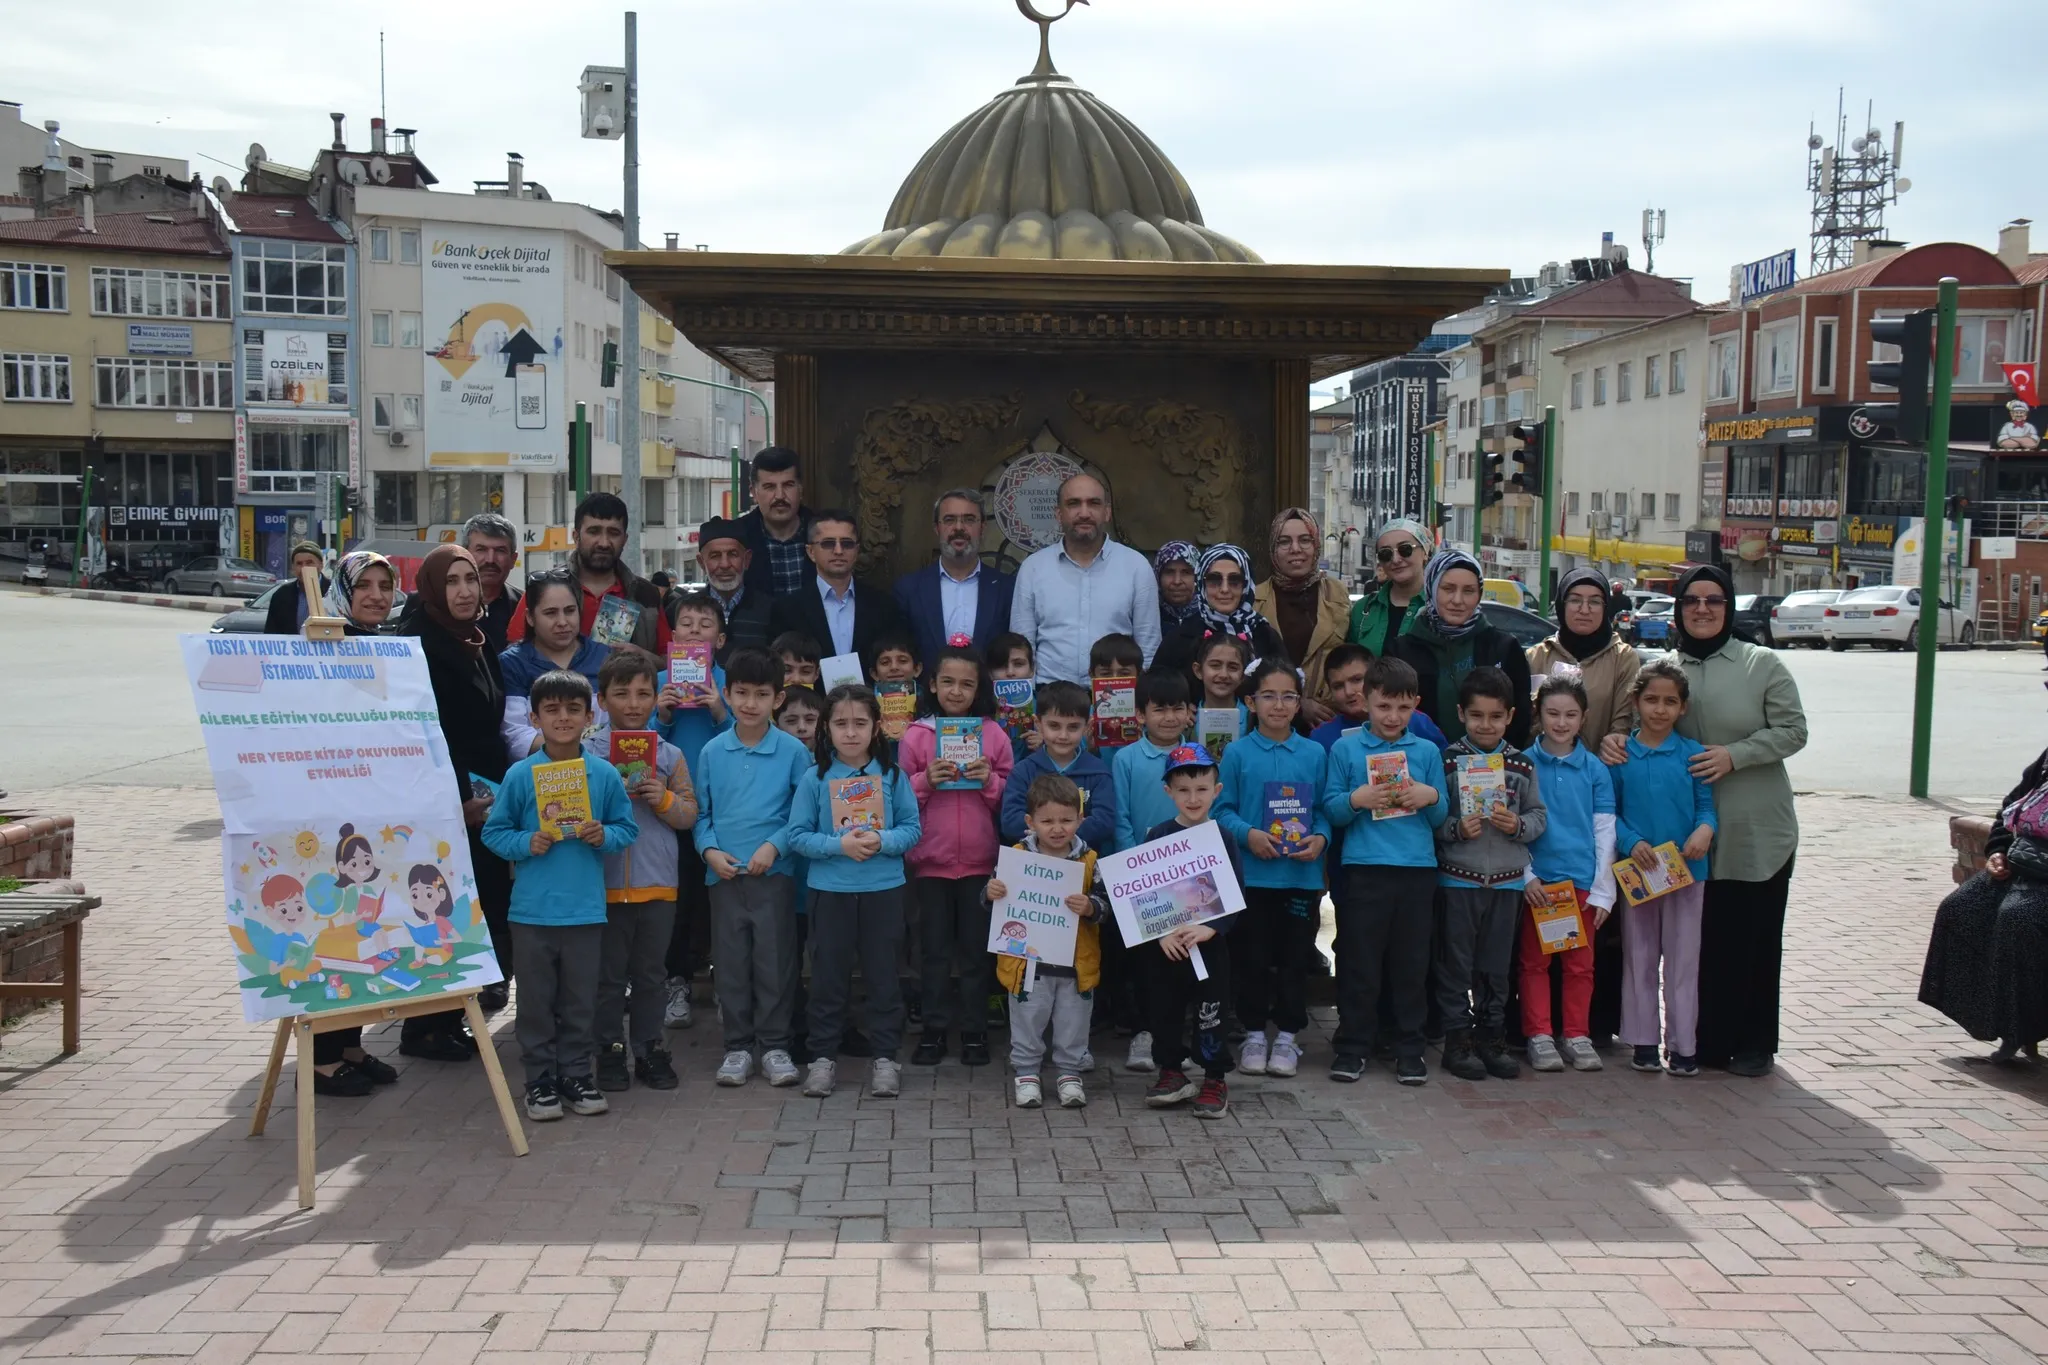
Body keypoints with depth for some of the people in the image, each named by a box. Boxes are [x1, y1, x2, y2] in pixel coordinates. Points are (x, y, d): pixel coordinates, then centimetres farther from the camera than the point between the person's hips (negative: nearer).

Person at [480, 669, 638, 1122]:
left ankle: (576, 1075, 24)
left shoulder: (605, 775, 0)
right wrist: (527, 843, -15)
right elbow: (493, 832, 2)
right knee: (537, 999, 8)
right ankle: (540, 1079, 20)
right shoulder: (520, 775, -4)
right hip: (532, 909, -1)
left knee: (580, 1000, 10)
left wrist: (604, 836, -12)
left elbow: (627, 829, 8)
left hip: (586, 909, 1)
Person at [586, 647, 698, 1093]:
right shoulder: (587, 754, -3)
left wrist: (664, 799, -14)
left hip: (658, 882, 2)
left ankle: (648, 1048, 24)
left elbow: (690, 813, 4)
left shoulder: (670, 755, 3)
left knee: (650, 973, 13)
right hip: (606, 882, -2)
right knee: (609, 974, 8)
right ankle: (611, 1050, 20)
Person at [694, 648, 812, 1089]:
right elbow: (701, 812, 10)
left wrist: (775, 845, -12)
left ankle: (775, 1046, 15)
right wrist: (710, 850, -6)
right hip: (724, 873, 2)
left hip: (775, 872, -2)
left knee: (776, 961, 2)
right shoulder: (712, 752, 5)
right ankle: (738, 1046, 19)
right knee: (731, 963, 8)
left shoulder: (793, 750, -3)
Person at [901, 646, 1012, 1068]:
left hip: (980, 859, 0)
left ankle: (974, 1030, 19)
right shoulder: (915, 735, 0)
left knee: (977, 949, 9)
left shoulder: (993, 733, 2)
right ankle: (934, 1029, 18)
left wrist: (990, 781, -13)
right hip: (930, 858, 0)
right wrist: (926, 780, -14)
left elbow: (1012, 796, 6)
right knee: (934, 949, 8)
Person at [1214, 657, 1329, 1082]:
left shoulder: (1314, 754, 5)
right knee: (1253, 959, 6)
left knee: (1295, 959, 7)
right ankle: (1254, 1035, 20)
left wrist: (1320, 837, -10)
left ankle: (1287, 1037, 20)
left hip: (1303, 876, 1)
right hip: (1253, 875, -1)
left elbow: (1324, 808, 8)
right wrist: (1247, 834, -17)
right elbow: (1223, 809, 0)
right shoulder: (1237, 753, -1)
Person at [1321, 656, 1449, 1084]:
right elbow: (1330, 809, 2)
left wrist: (1432, 797, -8)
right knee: (1358, 963, 2)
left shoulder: (1427, 751, 10)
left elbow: (1441, 816, 12)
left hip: (1417, 868, 2)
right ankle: (1352, 1046, 13)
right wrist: (1356, 800, -17)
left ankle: (1409, 1049, 17)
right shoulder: (1345, 749, 4)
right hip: (1363, 868, -2)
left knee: (1411, 963, 7)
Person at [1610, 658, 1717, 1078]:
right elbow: (1608, 811, 0)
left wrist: (1705, 830, -20)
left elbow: (1706, 804, 1)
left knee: (1683, 959, 6)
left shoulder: (1693, 755, -1)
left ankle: (1683, 1044, 16)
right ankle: (1643, 1041, 19)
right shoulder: (1620, 755, -1)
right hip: (1636, 869, 0)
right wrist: (1631, 842, -15)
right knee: (1640, 957, 10)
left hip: (1685, 869, 0)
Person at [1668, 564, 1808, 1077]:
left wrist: (1735, 755, -17)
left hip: (1759, 828, -2)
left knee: (1757, 937, 4)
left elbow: (1792, 730, -6)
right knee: (1704, 937, 6)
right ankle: (1708, 1040, 17)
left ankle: (1754, 1045, 14)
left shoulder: (1763, 664, -1)